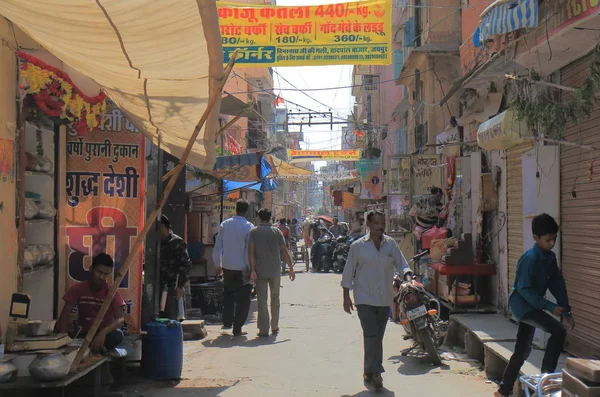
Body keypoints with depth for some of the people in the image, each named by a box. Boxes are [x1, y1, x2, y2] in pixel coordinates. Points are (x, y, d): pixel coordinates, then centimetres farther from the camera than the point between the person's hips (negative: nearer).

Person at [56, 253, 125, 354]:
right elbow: (65, 314, -11)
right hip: (84, 333, 1)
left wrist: (103, 332, -39)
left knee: (117, 335, -36)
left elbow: (120, 319, -20)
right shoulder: (78, 289, -6)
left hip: (105, 333, -1)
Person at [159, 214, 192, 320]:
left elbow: (186, 265, -10)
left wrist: (180, 286, -14)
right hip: (159, 286, 6)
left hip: (171, 287, -6)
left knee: (171, 318, -5)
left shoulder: (177, 242, -6)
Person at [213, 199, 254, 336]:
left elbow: (218, 246, 3)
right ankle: (237, 329, 6)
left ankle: (227, 322, 29)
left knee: (228, 294, 24)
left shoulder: (225, 224, 0)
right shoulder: (249, 227, -11)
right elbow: (249, 249, -13)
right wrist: (250, 268, -7)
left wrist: (218, 264, 13)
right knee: (243, 298, 6)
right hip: (243, 268, -4)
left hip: (227, 266, 4)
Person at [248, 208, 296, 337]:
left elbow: (251, 252, -10)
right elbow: (284, 251, 0)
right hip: (275, 271, 2)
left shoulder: (254, 232, -1)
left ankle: (264, 330, -1)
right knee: (275, 298, 16)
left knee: (262, 300, 1)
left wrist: (252, 269, -10)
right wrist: (291, 268, 4)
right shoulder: (276, 231, 2)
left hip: (260, 271, -1)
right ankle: (275, 327, 21)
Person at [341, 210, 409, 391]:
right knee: (371, 335, -13)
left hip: (385, 299, 4)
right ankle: (375, 372, -12)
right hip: (364, 299, -4)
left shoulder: (391, 244, 3)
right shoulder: (358, 246, -4)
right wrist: (346, 297, -2)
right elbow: (348, 273, 0)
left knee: (377, 336, 11)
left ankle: (370, 371, 24)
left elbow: (402, 265, 2)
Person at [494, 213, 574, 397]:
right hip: (522, 304, -9)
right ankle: (546, 377, -11)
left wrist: (567, 311, 0)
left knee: (523, 349, 13)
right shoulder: (530, 259, -23)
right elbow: (524, 289, -25)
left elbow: (557, 283, 6)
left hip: (532, 305, 9)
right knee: (559, 331, -21)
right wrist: (550, 307, -27)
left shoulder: (550, 257, 3)